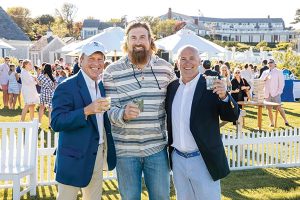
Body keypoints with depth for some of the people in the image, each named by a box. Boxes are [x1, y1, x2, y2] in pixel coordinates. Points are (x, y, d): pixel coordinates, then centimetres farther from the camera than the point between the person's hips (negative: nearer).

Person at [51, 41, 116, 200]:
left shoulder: (102, 86, 8)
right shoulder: (66, 87, -13)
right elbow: (56, 123, -22)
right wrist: (87, 111, -32)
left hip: (98, 154, 7)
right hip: (75, 157, -6)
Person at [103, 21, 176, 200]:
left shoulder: (165, 68, 2)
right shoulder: (112, 71, -6)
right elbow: (108, 109, -7)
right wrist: (123, 114, -29)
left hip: (157, 147, 2)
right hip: (126, 149, -1)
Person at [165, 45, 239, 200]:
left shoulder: (211, 85, -10)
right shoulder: (172, 87, 4)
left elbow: (232, 116, -15)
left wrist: (224, 96, -30)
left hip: (203, 160, -4)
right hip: (177, 159, 4)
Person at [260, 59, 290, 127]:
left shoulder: (278, 72, 5)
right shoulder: (265, 72, 15)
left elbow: (281, 83, 1)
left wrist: (278, 92, -9)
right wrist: (265, 78, -10)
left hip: (275, 94, -4)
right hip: (267, 94, 4)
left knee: (279, 108, -9)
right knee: (269, 109, 2)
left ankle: (285, 121, 1)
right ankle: (272, 123, 9)